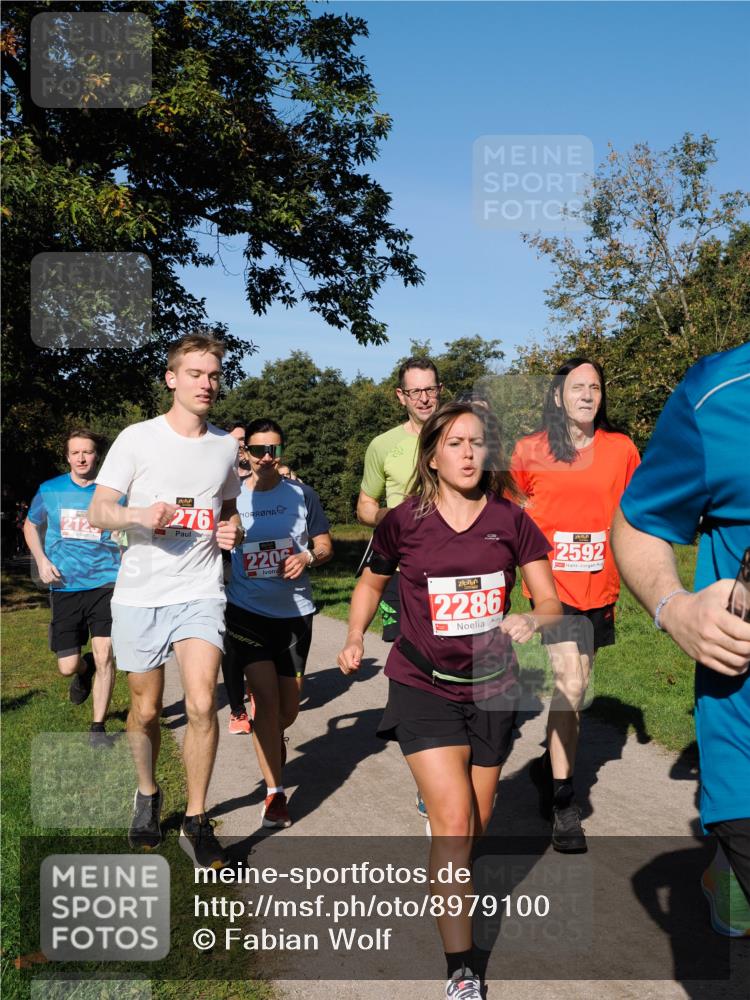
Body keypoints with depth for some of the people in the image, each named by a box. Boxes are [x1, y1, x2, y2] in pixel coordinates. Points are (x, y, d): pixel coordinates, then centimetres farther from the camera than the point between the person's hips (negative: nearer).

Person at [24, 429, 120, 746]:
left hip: (104, 583, -2)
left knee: (104, 656, -10)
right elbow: (31, 525, 19)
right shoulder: (50, 490, 4)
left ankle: (98, 728, 6)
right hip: (64, 587, 2)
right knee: (67, 666, 3)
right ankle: (84, 671, 41)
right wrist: (41, 560, 4)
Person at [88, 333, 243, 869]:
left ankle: (196, 819, 5)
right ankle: (148, 794, 39)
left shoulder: (226, 445, 8)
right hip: (140, 593, -1)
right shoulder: (138, 438, -2)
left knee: (202, 704, -14)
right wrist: (138, 513, -24)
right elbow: (98, 511, -3)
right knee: (146, 710, 11)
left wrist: (233, 532, 0)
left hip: (200, 592, 1)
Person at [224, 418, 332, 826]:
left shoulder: (301, 494, 0)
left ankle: (272, 737, 48)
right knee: (266, 698, -9)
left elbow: (325, 544, 7)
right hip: (247, 612, -2)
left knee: (288, 708, 11)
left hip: (294, 612, 2)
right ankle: (275, 792, 6)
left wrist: (307, 556, -14)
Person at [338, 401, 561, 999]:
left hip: (492, 686, 3)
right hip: (423, 685, -2)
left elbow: (551, 602, -4)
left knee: (475, 825, 14)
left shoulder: (511, 521, -5)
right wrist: (355, 639, 1)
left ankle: (445, 885, 49)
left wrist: (531, 622, -24)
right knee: (453, 821, -14)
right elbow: (372, 583, 11)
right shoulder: (403, 523, -8)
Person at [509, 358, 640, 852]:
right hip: (553, 585, -3)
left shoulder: (621, 449, 4)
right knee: (569, 684, -11)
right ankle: (563, 802, 2)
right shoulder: (530, 451, -1)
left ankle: (551, 764, 38)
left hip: (600, 588, 3)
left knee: (575, 687, 15)